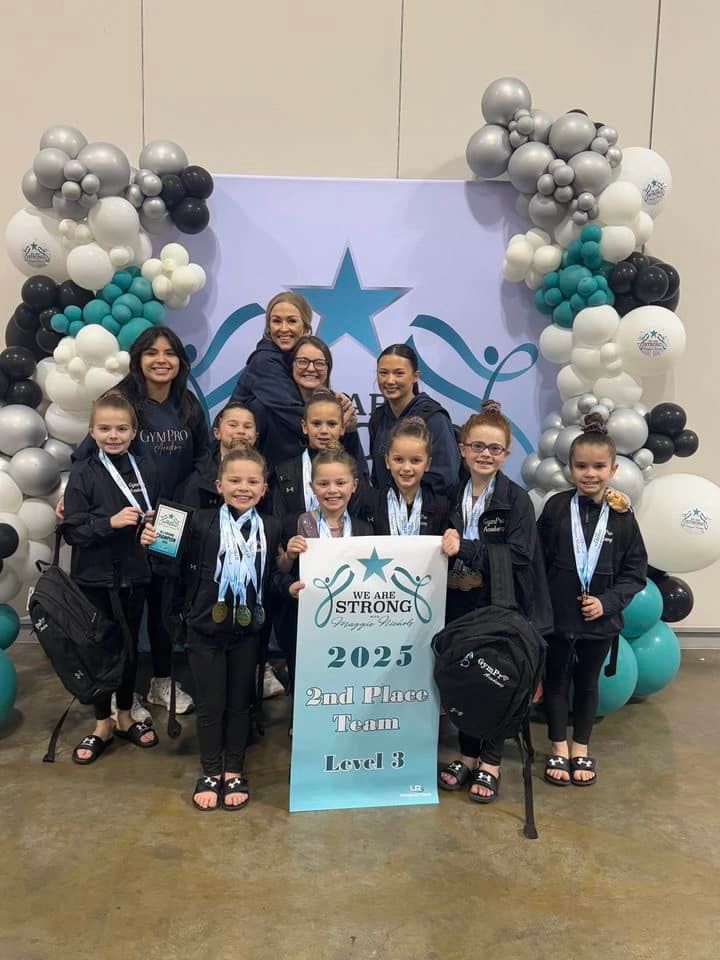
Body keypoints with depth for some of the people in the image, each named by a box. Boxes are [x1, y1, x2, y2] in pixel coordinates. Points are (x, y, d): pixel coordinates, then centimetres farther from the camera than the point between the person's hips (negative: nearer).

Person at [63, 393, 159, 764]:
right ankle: (102, 725, 26)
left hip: (134, 574, 3)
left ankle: (125, 717, 32)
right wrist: (111, 522, -24)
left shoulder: (146, 471, 0)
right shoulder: (82, 473, -9)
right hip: (94, 576, -2)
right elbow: (72, 530, -13)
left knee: (129, 646, 14)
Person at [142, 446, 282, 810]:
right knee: (209, 703, 11)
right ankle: (210, 772, 31)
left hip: (248, 630, 2)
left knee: (239, 702, 15)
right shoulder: (200, 522, -9)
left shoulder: (271, 528, -2)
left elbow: (275, 579, 5)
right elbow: (179, 568, -6)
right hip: (206, 627, -1)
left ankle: (234, 772, 33)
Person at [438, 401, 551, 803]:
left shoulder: (517, 499, -10)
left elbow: (518, 556, -19)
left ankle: (490, 763, 24)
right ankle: (468, 755, 30)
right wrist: (447, 549, -10)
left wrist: (465, 550, -25)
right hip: (460, 604, 4)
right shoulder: (451, 496, 3)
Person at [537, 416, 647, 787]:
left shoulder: (622, 516, -6)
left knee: (587, 682, 17)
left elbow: (636, 571, -1)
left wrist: (607, 602, -12)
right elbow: (536, 561, -5)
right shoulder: (556, 507, -9)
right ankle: (559, 747, 31)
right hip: (556, 614, -1)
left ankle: (581, 747, 35)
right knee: (556, 680, 13)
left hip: (599, 619, 1)